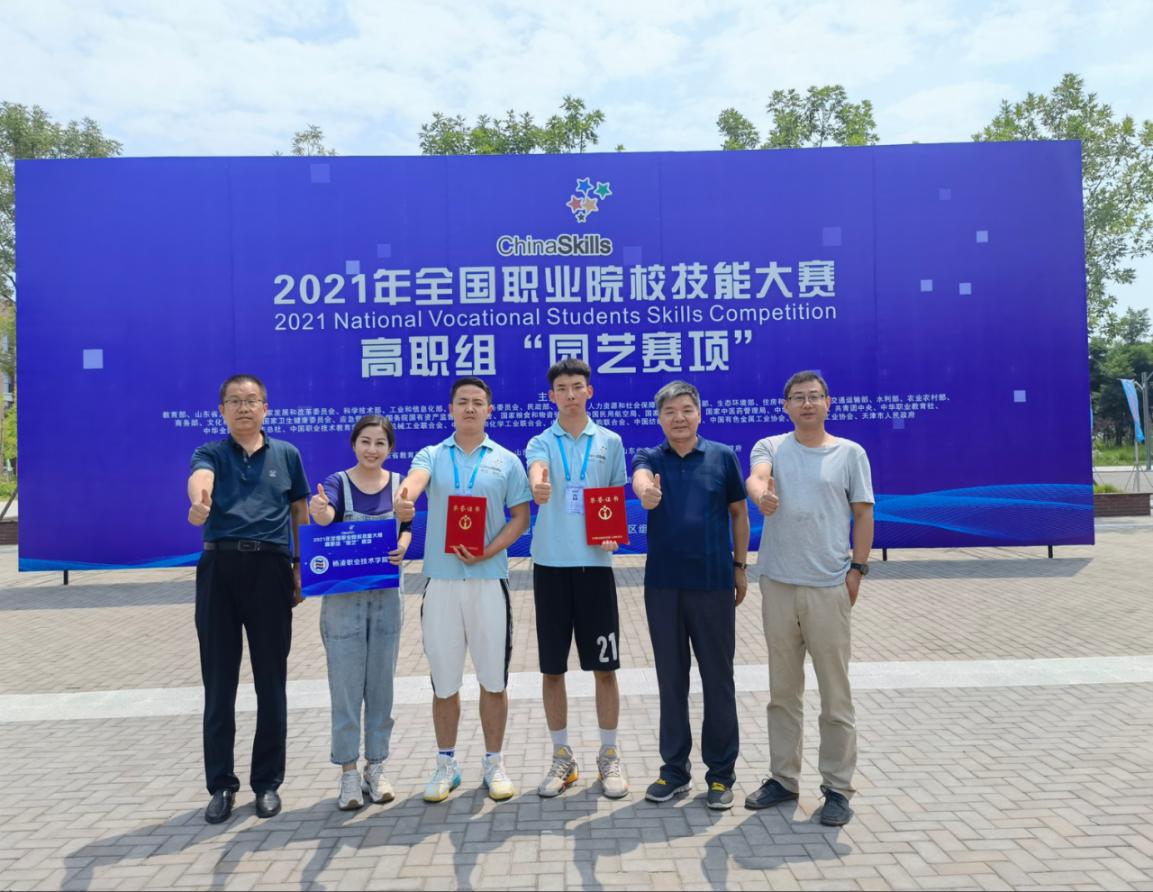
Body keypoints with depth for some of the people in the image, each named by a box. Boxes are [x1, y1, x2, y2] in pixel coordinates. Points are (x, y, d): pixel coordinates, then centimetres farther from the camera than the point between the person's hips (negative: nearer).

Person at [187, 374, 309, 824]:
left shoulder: (286, 454, 10)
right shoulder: (211, 453, 6)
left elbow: (300, 515, 12)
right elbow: (199, 478, -19)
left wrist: (300, 568, 4)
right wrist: (198, 499, -43)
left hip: (271, 568, 0)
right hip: (219, 567, 0)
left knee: (271, 680, 6)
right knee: (219, 681, 6)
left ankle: (267, 782, 20)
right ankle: (221, 784, 20)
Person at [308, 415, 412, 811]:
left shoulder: (399, 484, 1)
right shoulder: (338, 482, -7)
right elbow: (326, 516, -27)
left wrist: (403, 546, -13)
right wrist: (319, 511, -50)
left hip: (387, 595, 3)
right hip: (343, 596, -2)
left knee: (381, 685, 11)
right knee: (346, 687, 3)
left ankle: (376, 768, 24)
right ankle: (349, 774, 15)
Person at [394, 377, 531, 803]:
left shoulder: (507, 461, 6)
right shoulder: (431, 456, 5)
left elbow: (520, 517, 4)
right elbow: (414, 480, -18)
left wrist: (488, 551, -13)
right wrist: (404, 499, -43)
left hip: (489, 580, 0)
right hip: (441, 581, 1)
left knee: (494, 679, 7)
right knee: (444, 681, 9)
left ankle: (494, 764, 23)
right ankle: (446, 765, 25)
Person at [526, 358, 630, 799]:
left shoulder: (610, 441, 8)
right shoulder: (540, 442, 4)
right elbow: (536, 473, -20)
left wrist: (614, 534, -7)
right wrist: (538, 485, -44)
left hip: (595, 563, 0)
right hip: (551, 563, 0)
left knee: (604, 667, 5)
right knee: (551, 668, 7)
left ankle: (609, 757, 20)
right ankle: (562, 758, 21)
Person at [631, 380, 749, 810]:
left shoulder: (723, 457, 2)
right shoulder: (650, 458, 2)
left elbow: (739, 513, 9)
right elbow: (640, 478, -23)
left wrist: (740, 567, 5)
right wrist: (646, 492, -47)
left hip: (713, 582, -1)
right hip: (662, 583, 1)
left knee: (718, 679, 5)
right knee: (671, 679, 10)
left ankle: (721, 773, 19)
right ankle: (675, 769, 23)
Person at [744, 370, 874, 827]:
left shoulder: (850, 453, 5)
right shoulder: (770, 447, 5)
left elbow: (864, 514, 5)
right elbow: (756, 476, -18)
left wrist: (857, 569, -4)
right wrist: (762, 495, -41)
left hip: (829, 586, -1)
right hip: (778, 583, 1)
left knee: (835, 694, 3)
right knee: (783, 691, 12)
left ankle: (838, 788, 17)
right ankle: (783, 778, 26)